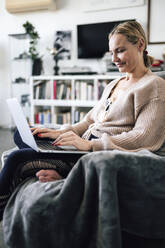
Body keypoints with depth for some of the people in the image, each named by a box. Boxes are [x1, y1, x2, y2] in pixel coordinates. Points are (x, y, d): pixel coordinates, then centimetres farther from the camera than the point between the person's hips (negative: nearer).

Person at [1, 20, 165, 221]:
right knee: (21, 135, 1)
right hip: (88, 145, 9)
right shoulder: (114, 84, 21)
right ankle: (54, 170, -21)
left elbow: (144, 137, -18)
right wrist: (61, 133, 2)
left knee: (16, 158, -17)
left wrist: (90, 144, -24)